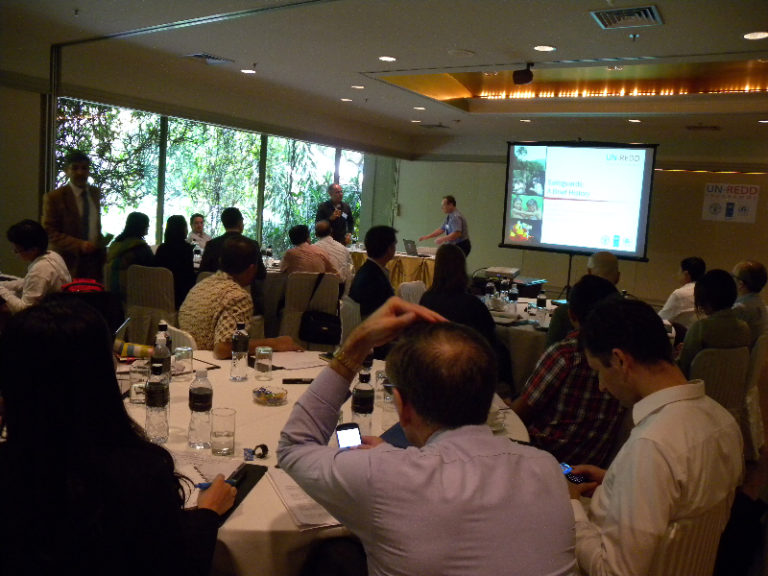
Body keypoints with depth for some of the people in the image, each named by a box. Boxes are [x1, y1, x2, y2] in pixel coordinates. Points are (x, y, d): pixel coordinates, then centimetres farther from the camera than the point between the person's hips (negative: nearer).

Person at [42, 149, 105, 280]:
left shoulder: (95, 193, 12)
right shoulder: (54, 197, -5)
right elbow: (50, 232, -9)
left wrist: (101, 250, 12)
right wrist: (79, 245, -20)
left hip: (95, 261, 4)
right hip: (69, 262, -4)